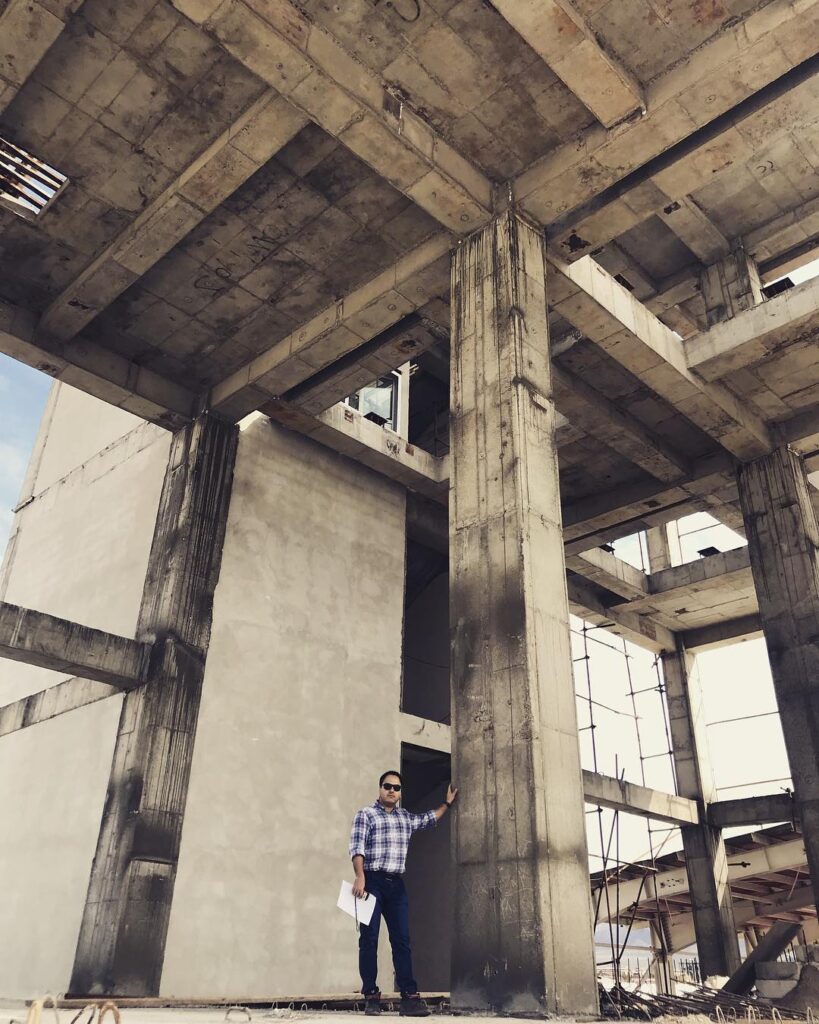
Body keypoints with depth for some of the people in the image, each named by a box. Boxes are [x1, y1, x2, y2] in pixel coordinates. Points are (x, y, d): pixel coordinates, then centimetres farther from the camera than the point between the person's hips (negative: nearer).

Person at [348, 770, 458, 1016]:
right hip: (372, 882, -5)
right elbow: (357, 846, -10)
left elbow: (429, 818, 37)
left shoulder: (406, 818, 18)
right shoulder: (365, 814, 1)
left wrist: (447, 804, 33)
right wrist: (360, 877, -22)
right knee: (369, 939, -3)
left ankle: (409, 996, -2)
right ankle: (371, 996, 2)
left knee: (402, 939, -1)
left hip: (396, 885, 5)